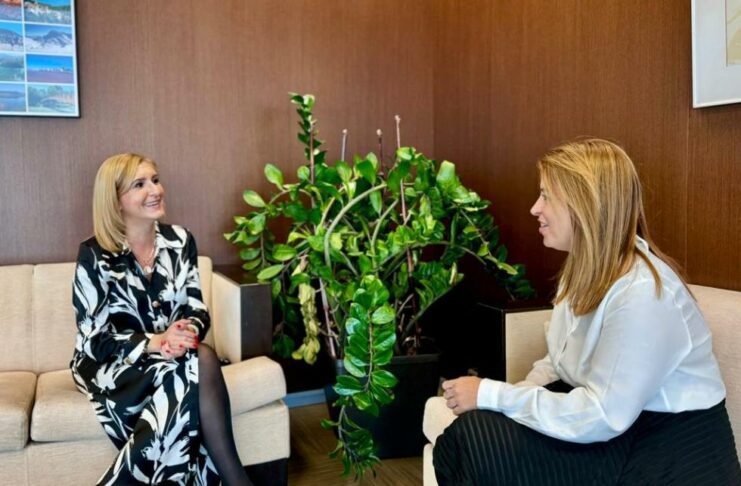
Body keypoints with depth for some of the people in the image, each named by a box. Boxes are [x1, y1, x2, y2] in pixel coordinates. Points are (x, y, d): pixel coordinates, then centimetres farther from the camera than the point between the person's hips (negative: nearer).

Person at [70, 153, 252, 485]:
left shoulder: (180, 240, 2)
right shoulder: (95, 255, -11)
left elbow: (197, 309, 2)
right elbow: (94, 340, -12)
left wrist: (187, 332, -22)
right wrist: (154, 342, -27)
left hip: (174, 354, 4)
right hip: (112, 364, -4)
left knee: (201, 358, -32)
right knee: (201, 362, -32)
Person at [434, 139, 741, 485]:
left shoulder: (642, 294, -26)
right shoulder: (585, 270, 5)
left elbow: (600, 419, -27)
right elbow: (559, 361, 10)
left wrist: (491, 394, -22)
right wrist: (512, 397, -11)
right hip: (613, 419, 8)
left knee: (475, 441, -20)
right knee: (467, 433, -10)